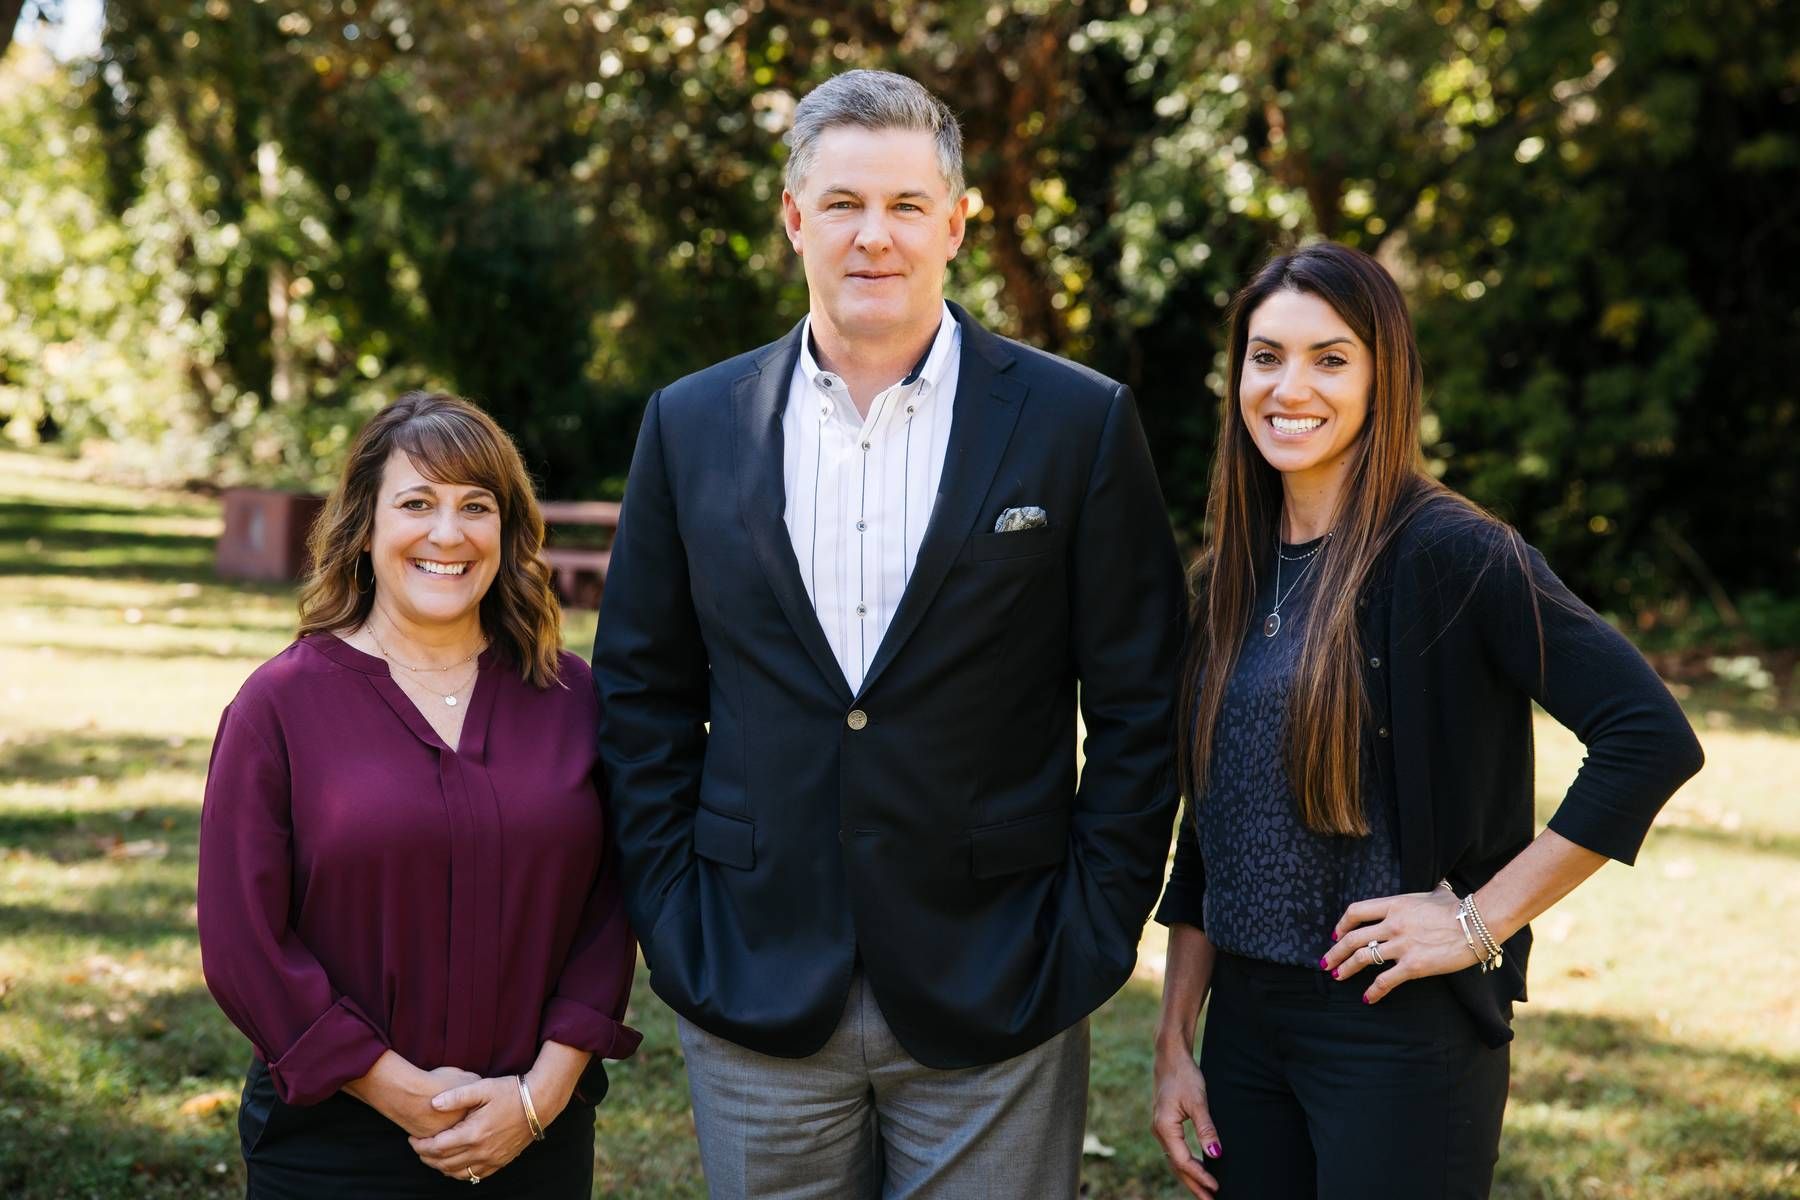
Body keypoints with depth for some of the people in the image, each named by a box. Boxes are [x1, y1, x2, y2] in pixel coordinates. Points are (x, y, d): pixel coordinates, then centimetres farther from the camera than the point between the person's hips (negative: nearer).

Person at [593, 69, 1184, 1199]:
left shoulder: (1080, 423, -2)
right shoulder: (692, 424, 5)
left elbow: (1139, 708, -1)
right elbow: (641, 689, 9)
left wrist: (1090, 938, -5)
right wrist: (672, 922, 2)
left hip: (992, 1006, -2)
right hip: (757, 996, 2)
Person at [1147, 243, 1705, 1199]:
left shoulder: (1448, 555, -13)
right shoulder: (1236, 577, 7)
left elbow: (1650, 738, -20)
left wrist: (1482, 921, -17)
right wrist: (1175, 1041, 11)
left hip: (1397, 1030, -6)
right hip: (1245, 1018, 6)